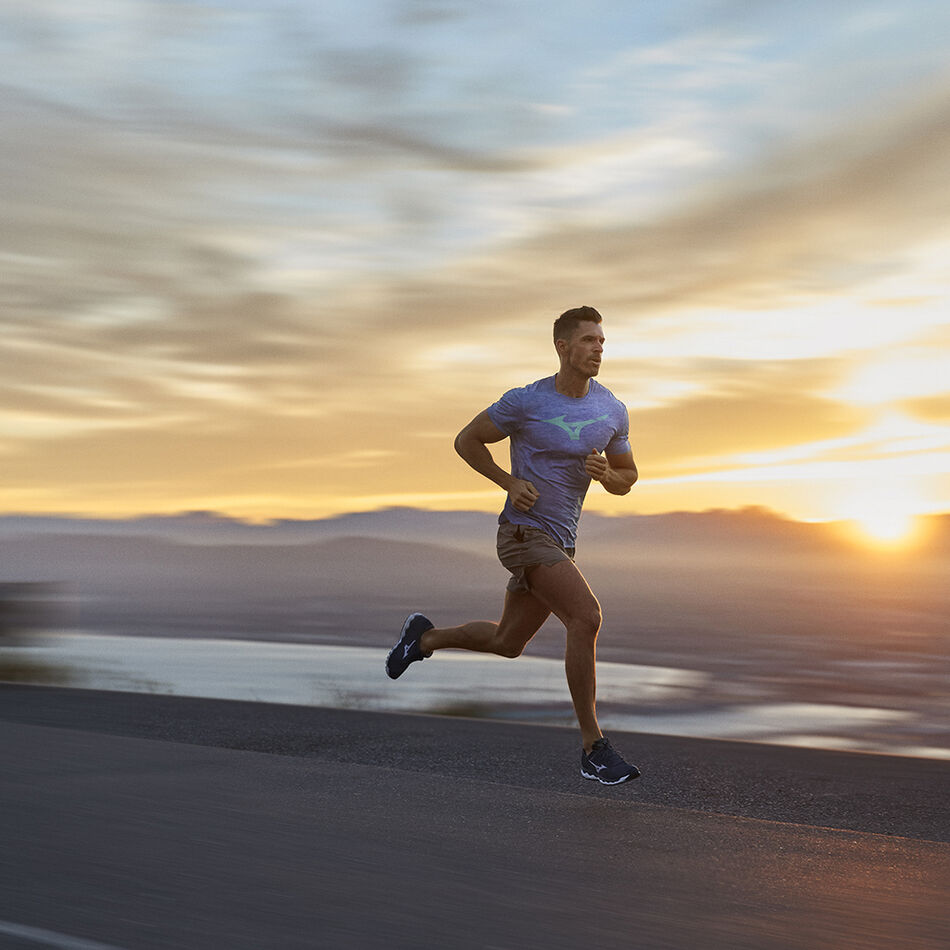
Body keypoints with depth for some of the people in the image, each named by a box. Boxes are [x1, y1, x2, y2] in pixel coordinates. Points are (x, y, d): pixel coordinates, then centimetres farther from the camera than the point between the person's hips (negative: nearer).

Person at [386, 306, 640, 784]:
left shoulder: (612, 411, 2)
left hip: (559, 543, 7)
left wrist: (605, 472, -11)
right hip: (524, 531, -7)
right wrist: (510, 483, -13)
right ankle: (594, 748, -19)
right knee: (586, 616, -24)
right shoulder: (525, 401, -12)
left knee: (507, 643, 19)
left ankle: (425, 637, 45)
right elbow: (466, 441, 1)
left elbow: (625, 480, 13)